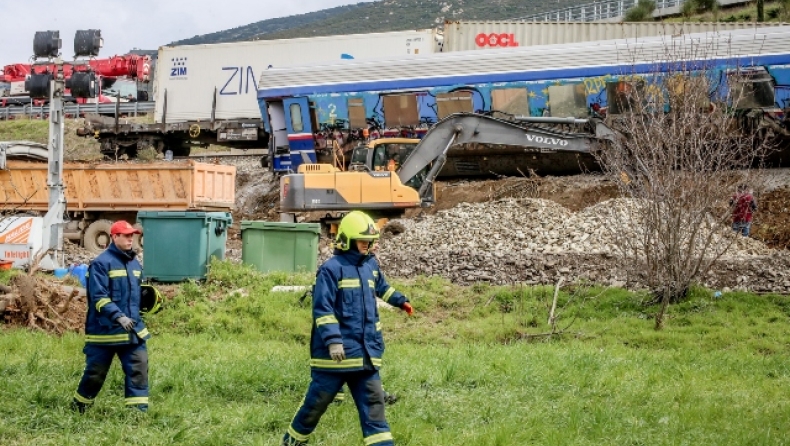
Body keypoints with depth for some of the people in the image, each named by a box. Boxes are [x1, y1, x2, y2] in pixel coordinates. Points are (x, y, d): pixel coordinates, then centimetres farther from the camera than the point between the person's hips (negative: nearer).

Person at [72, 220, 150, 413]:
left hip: (132, 330, 6)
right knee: (95, 372, 6)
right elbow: (99, 297, -20)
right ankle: (79, 407, 28)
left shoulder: (134, 263, 11)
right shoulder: (101, 263, -12)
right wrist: (119, 317, -29)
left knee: (139, 367, -5)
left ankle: (139, 409, -3)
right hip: (105, 330, -6)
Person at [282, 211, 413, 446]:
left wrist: (400, 300, 40)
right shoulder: (331, 269, -11)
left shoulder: (371, 265, 12)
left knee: (373, 402, 0)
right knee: (317, 401, 5)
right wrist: (333, 340, -24)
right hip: (337, 352, -6)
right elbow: (322, 309, -17)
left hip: (366, 351, 6)